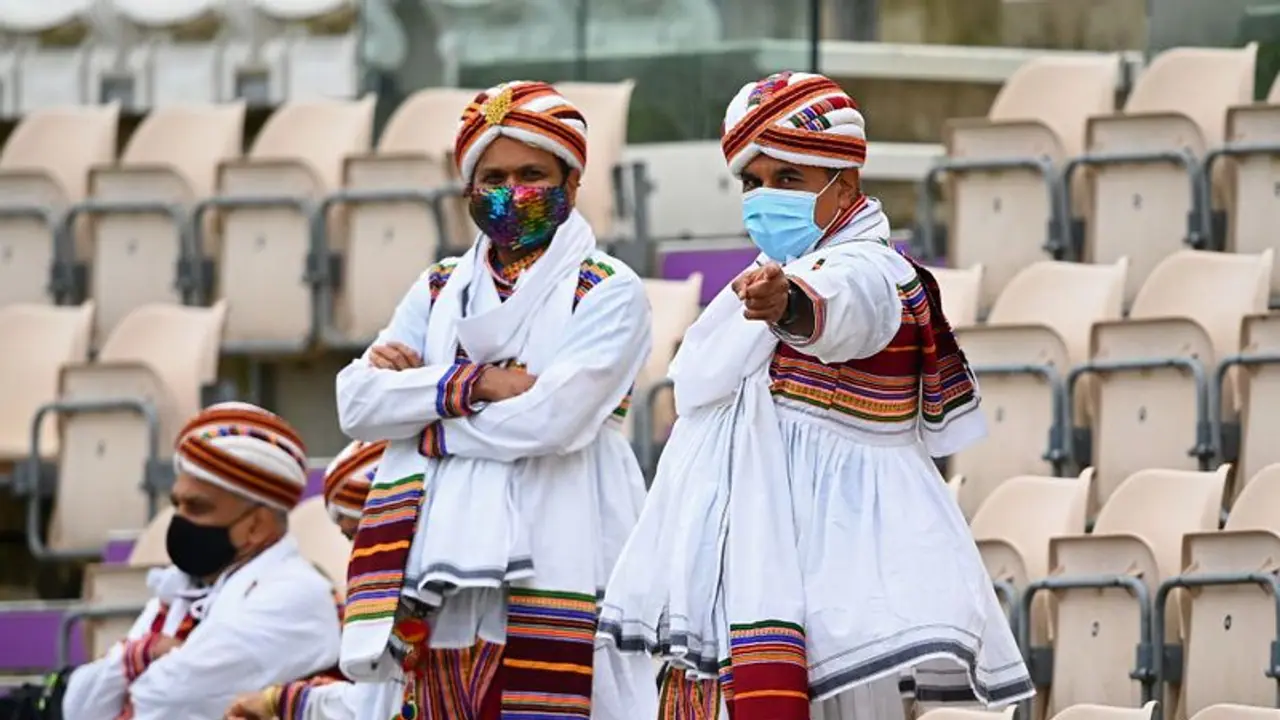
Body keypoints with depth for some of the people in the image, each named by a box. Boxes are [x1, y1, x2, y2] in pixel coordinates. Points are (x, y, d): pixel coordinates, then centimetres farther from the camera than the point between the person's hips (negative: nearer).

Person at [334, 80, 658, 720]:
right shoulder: (439, 289, 18)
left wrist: (422, 391, -2)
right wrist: (473, 383, -8)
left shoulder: (608, 291, 3)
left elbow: (553, 417, -12)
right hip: (440, 566, 4)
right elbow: (358, 403, 5)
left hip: (549, 566, -4)